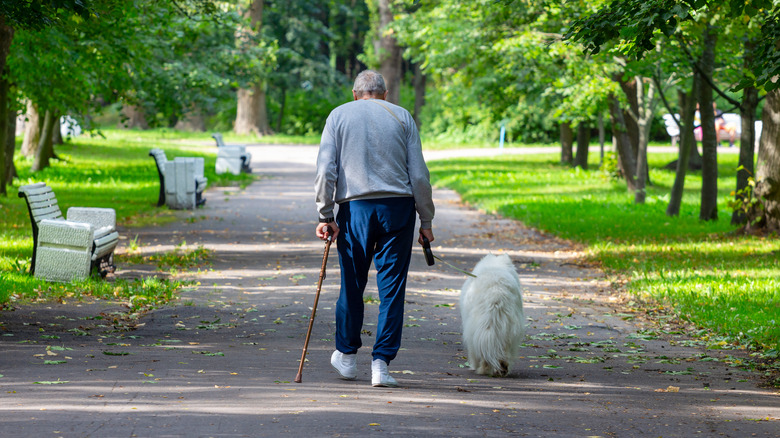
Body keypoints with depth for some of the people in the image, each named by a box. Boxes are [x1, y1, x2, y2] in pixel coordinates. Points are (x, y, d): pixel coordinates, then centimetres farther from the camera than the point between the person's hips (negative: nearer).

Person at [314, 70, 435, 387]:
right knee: (392, 287, 2)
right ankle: (381, 363, -2)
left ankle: (346, 356, 26)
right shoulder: (402, 116, 10)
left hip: (355, 207, 0)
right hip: (398, 206, 0)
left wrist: (325, 216, 0)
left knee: (352, 284, 13)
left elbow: (325, 169, -1)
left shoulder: (339, 115, 9)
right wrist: (426, 221, 8)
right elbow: (419, 173, 4)